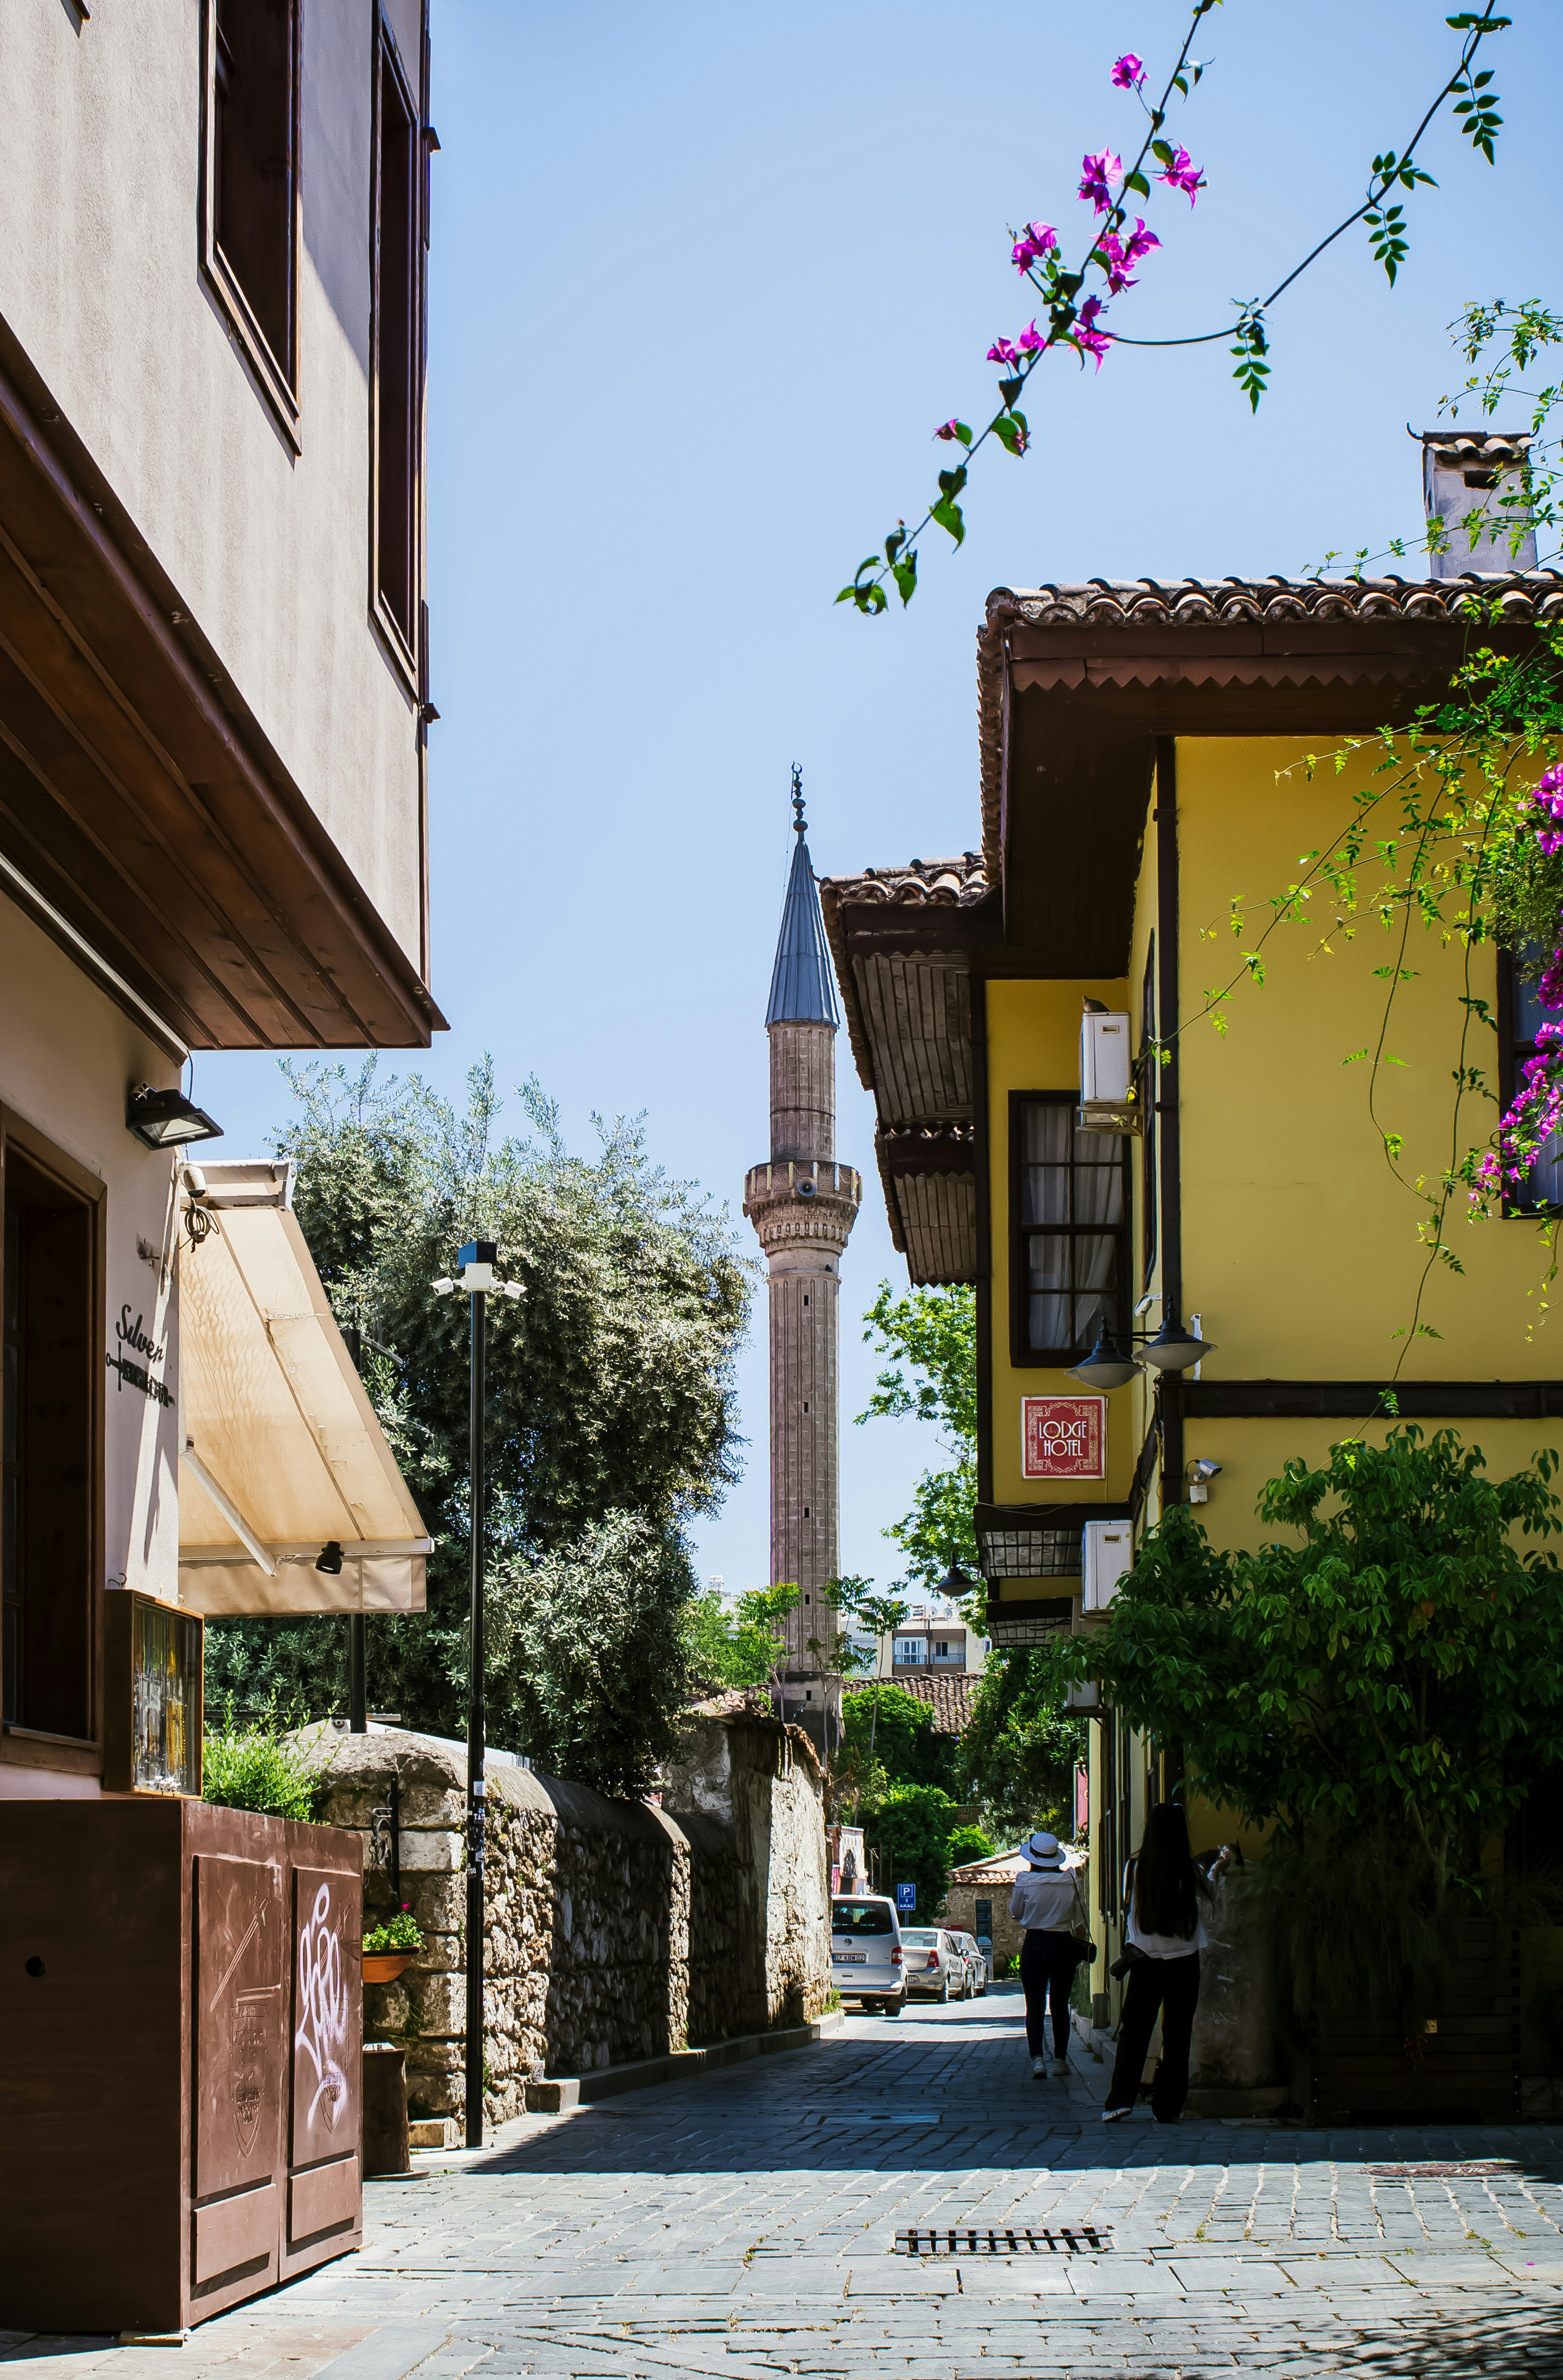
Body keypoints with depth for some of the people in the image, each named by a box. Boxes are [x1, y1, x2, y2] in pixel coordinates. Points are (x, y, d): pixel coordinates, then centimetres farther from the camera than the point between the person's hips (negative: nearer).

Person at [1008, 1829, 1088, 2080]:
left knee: (1035, 2005, 1)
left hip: (1035, 1945, -2)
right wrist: (1080, 1946, 19)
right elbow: (1080, 1918, 6)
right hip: (1064, 1945, 2)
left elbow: (1016, 1913, 7)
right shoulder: (1071, 1880, -3)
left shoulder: (1025, 1881, -8)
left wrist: (1012, 1892, 22)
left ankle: (1037, 2058, -12)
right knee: (1060, 2005, 12)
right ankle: (1060, 2060, 15)